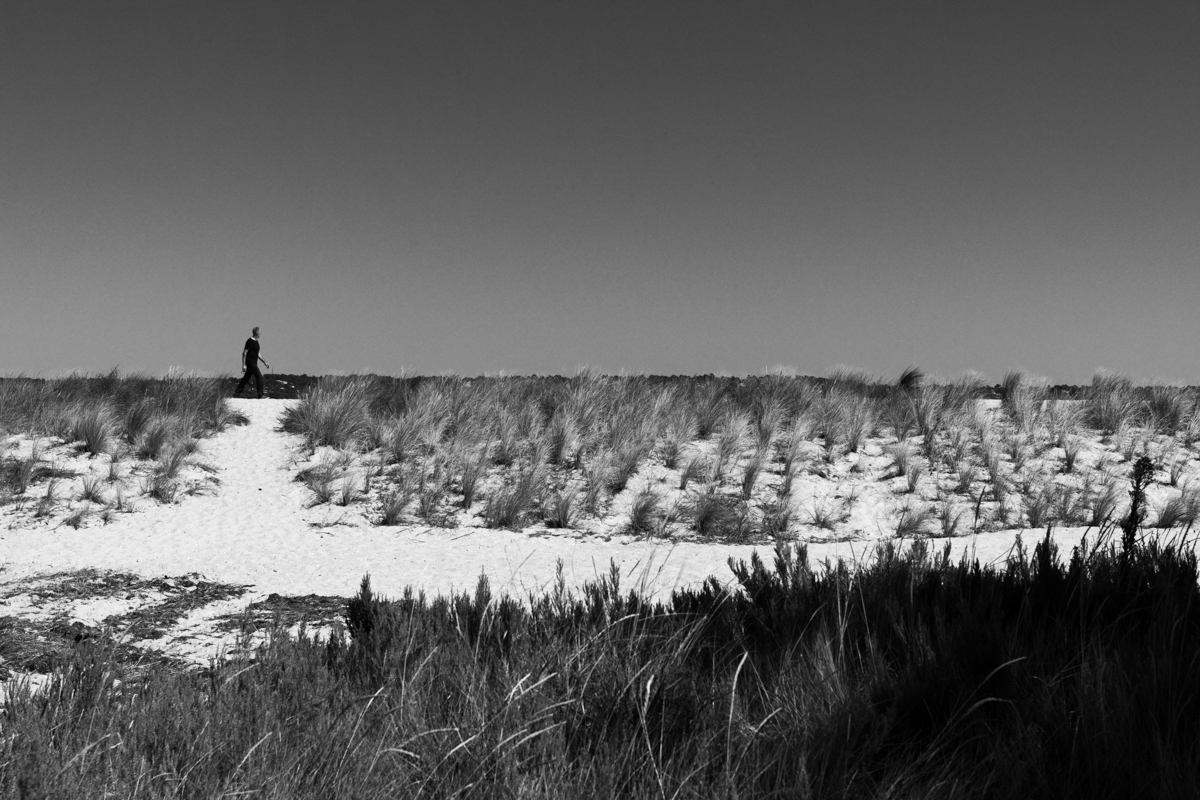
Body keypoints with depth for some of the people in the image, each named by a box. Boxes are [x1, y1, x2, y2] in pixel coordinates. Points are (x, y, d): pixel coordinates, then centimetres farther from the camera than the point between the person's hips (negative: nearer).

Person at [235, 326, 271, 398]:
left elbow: (258, 354, 23)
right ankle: (260, 396, -10)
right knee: (259, 377, -11)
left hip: (254, 364, 9)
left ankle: (235, 394, 14)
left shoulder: (256, 342, 15)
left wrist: (265, 362, 20)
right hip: (250, 362, -9)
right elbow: (244, 353, -15)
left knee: (245, 379, 10)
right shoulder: (250, 341, -13)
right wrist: (244, 365, -19)